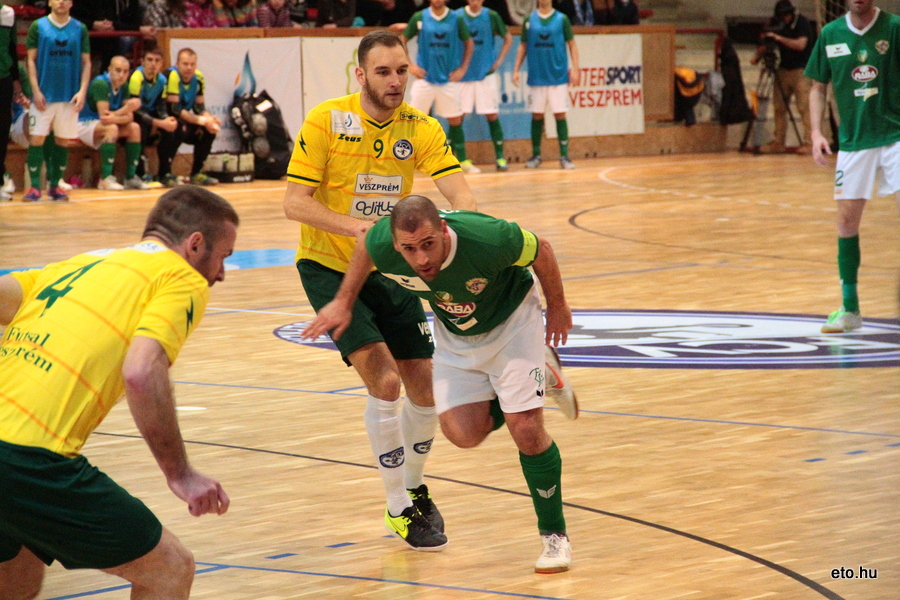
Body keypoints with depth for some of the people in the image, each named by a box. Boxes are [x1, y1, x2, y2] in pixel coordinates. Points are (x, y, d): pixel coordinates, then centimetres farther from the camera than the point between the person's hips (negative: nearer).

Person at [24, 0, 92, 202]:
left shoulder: (80, 29, 6)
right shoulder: (38, 26, 1)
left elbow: (86, 62, 7)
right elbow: (31, 60, 0)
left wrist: (82, 90, -5)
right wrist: (36, 91, -9)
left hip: (69, 96, 2)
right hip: (44, 95, -2)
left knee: (64, 141, 4)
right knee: (37, 139, -5)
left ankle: (55, 185, 13)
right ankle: (34, 187, 0)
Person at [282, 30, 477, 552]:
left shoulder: (421, 130, -7)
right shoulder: (327, 121, -15)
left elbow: (461, 196, -18)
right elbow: (295, 203, -18)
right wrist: (357, 226, -32)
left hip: (388, 271, 4)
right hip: (328, 267, -4)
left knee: (426, 388, 5)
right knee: (384, 379, -18)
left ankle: (415, 489, 32)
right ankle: (399, 508, -3)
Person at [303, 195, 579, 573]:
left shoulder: (488, 239, -41)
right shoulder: (383, 246, -32)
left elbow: (541, 251, -20)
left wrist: (557, 307, -4)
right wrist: (344, 301, 0)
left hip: (512, 320, -4)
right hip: (455, 335, 4)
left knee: (526, 427, -13)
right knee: (464, 433, -5)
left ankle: (555, 536, 5)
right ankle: (540, 374, 23)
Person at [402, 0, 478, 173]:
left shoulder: (456, 19, -1)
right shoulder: (419, 18, -2)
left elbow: (469, 43, 11)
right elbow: (402, 41, 7)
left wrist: (462, 69, 2)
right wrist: (410, 66, -2)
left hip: (449, 80, 1)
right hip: (424, 79, -1)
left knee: (456, 121, 5)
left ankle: (463, 161, 14)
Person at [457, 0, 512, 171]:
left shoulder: (491, 16, 1)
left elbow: (508, 38, 11)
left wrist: (498, 61, 1)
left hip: (487, 73, 0)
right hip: (463, 74, 0)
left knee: (492, 115, 1)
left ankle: (500, 157, 6)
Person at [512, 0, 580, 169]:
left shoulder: (561, 19, 2)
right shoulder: (529, 20, 6)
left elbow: (571, 44, 4)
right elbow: (523, 47, 11)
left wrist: (574, 69, -6)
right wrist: (516, 70, 4)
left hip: (558, 76, -2)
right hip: (536, 77, 2)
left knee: (560, 115, -2)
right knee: (537, 116, 6)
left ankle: (564, 156, 2)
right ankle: (536, 155, 15)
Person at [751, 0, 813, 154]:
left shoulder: (802, 23, -10)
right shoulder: (776, 24, 5)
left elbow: (801, 44, -21)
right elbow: (767, 44, 10)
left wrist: (779, 38, -27)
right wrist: (758, 56, -8)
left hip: (800, 70, -6)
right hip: (783, 70, 6)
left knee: (804, 107, -10)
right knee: (779, 107, 4)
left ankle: (808, 142, -10)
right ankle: (778, 143, 9)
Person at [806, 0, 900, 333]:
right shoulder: (830, 35, 5)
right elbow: (818, 88, 13)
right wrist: (816, 133, 1)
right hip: (852, 140, 3)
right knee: (847, 220, 4)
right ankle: (850, 308, 16)